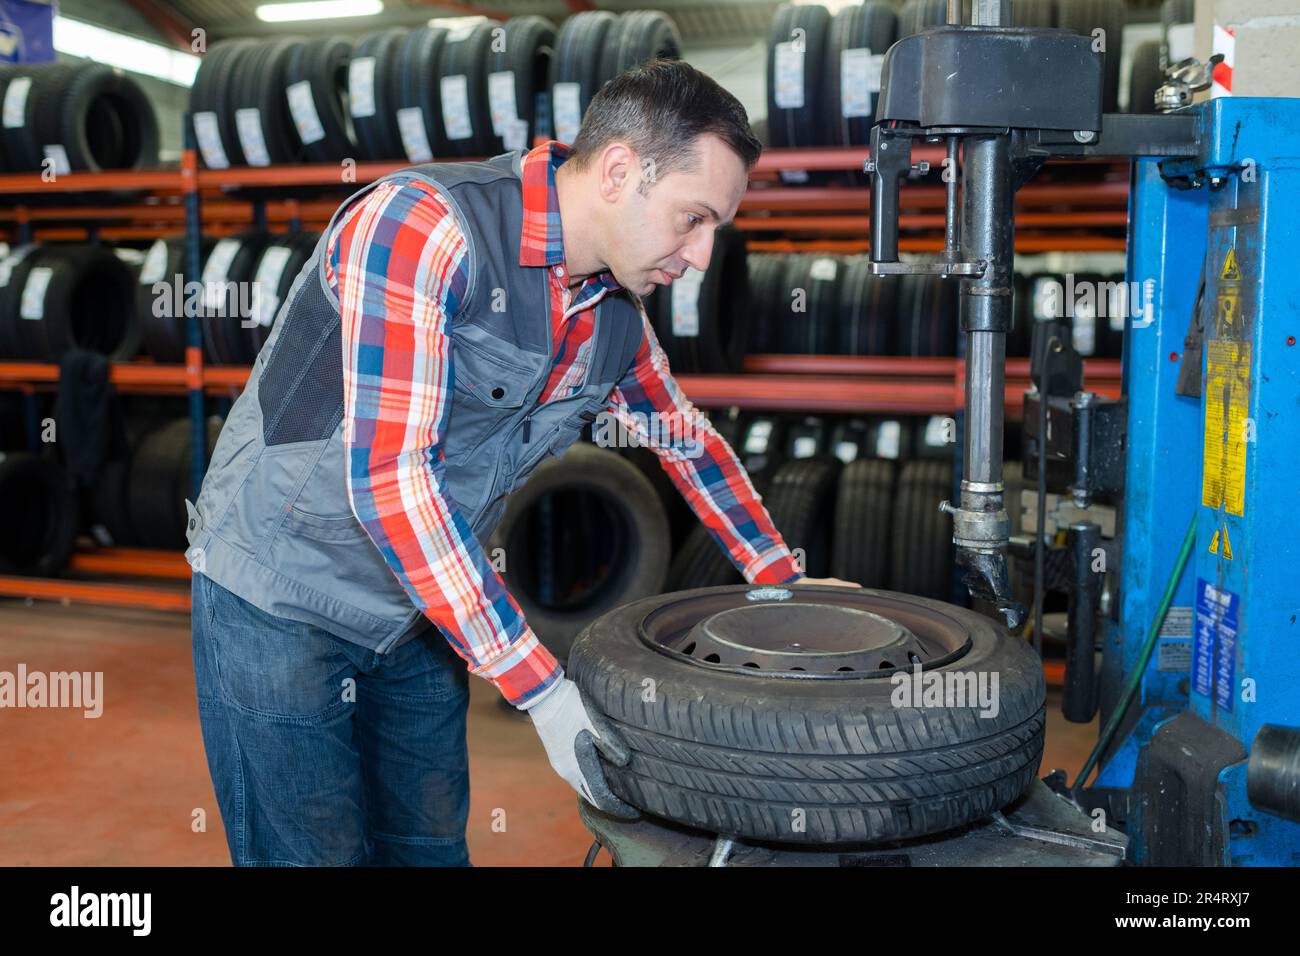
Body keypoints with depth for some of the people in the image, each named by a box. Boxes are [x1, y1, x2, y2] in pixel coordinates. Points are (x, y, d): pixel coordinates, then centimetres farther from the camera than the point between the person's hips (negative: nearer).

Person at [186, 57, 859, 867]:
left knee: (431, 845, 13)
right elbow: (388, 481, -30)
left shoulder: (616, 313, -2)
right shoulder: (421, 224, -25)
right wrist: (542, 690, -29)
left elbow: (686, 437, 17)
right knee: (313, 850, 2)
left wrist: (785, 581, 15)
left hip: (418, 612, 7)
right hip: (281, 595, -6)